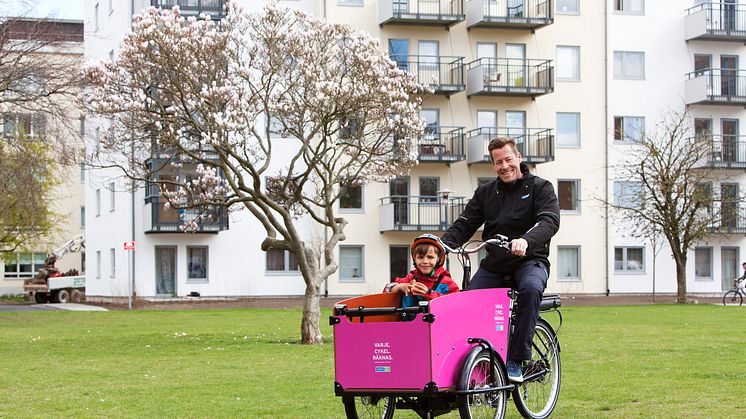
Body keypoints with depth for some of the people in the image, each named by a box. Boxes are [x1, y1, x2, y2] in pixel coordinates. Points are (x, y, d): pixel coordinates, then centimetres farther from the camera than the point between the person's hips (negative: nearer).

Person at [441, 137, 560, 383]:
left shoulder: (540, 187, 1)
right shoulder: (485, 193, 14)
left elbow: (550, 221, -16)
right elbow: (463, 225, 6)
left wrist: (526, 240, -37)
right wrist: (441, 244, -16)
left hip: (530, 261, -4)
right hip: (494, 264, 4)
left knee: (530, 288, -37)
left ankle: (516, 361, -31)